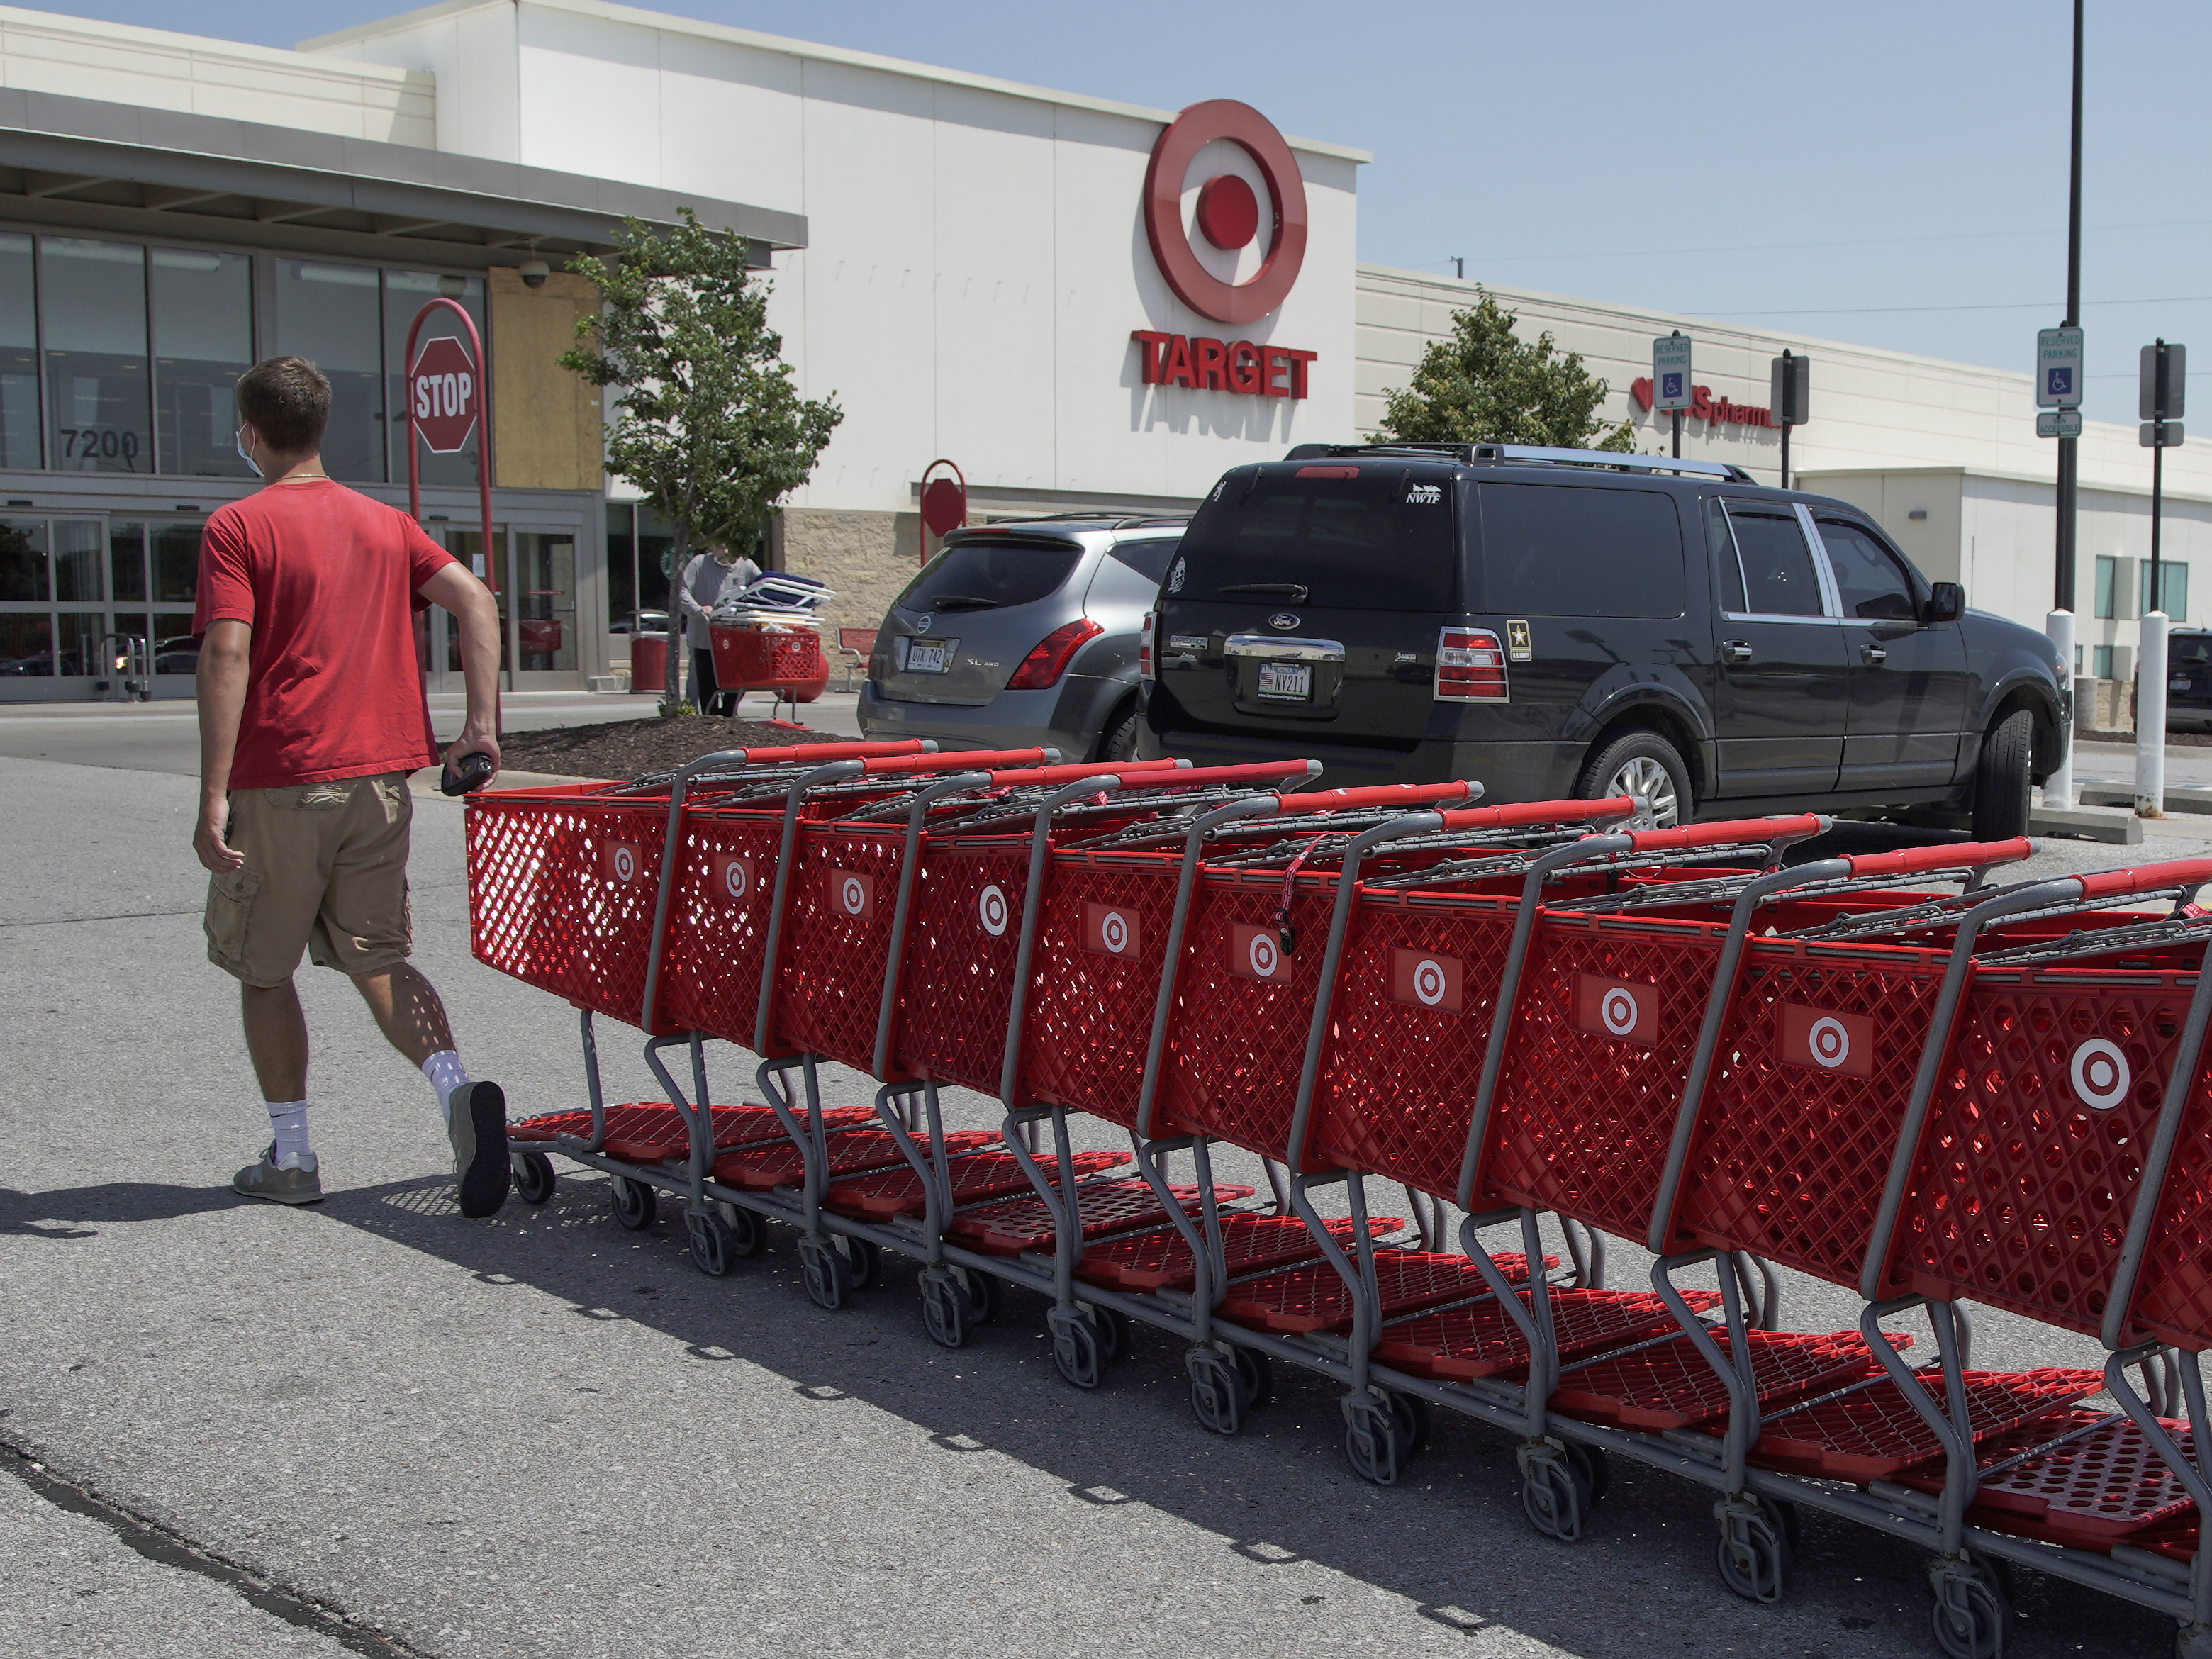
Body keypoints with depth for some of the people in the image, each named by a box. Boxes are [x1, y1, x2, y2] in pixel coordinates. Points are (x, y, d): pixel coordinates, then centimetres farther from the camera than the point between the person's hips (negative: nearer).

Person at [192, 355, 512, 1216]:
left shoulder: (237, 526, -4)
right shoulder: (383, 522, 13)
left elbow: (227, 655, -15)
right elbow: (476, 600, 3)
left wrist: (213, 797, -17)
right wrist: (482, 724, 0)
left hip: (279, 781, -5)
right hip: (380, 774, 5)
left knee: (263, 969, 12)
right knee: (377, 958, 13)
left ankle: (290, 1159, 17)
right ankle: (458, 1088, -13)